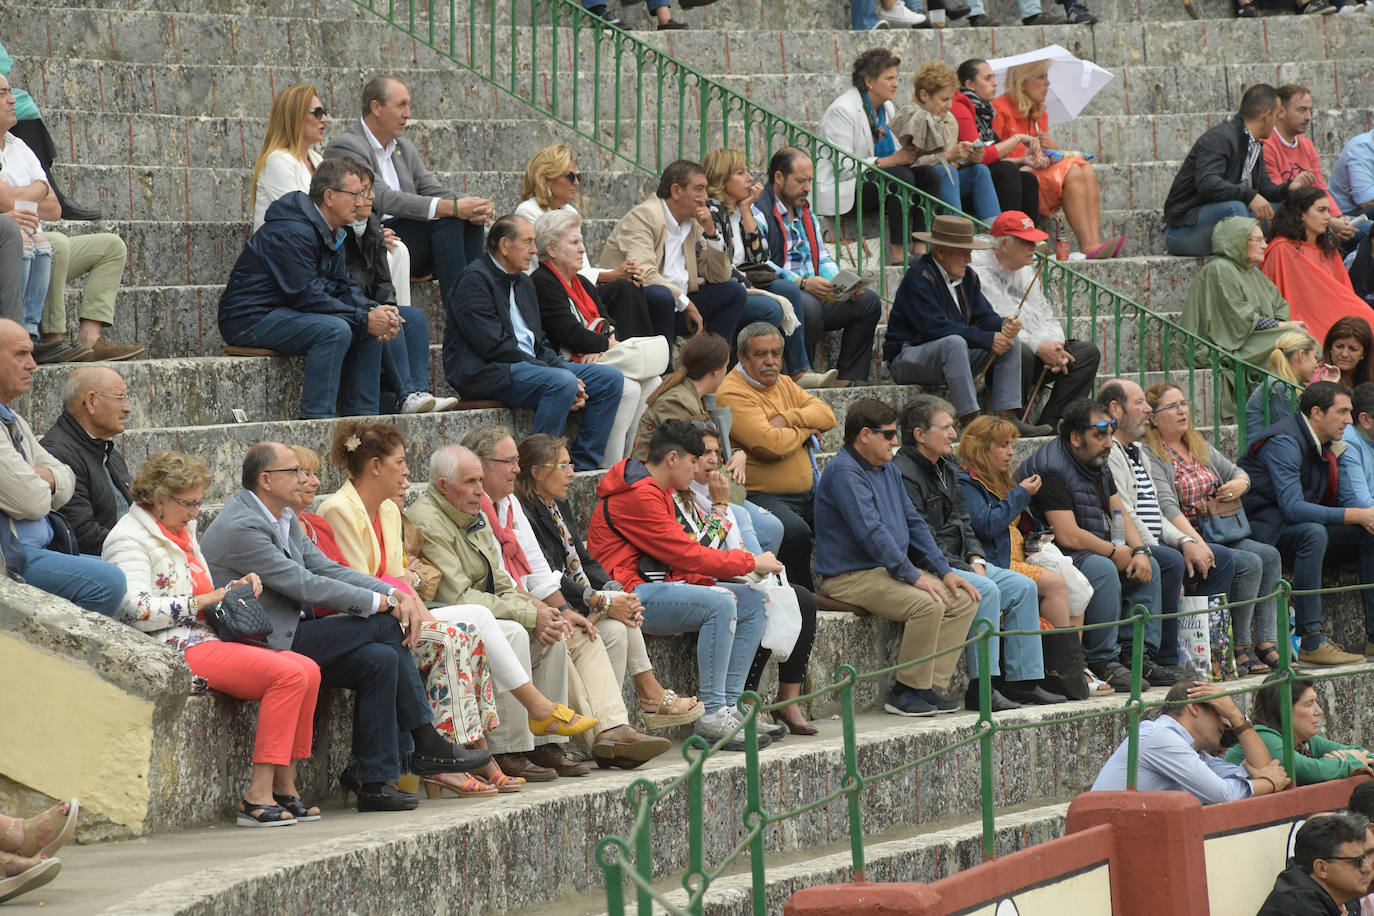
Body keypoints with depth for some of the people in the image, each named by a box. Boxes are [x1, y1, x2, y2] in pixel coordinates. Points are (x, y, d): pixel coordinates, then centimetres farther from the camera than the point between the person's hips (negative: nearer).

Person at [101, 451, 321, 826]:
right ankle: (257, 796, -27)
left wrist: (235, 587, 12)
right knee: (289, 674, -24)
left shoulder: (182, 531, 22)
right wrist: (203, 601, -13)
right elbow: (137, 611, -19)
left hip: (205, 640, 10)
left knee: (308, 670, -8)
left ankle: (284, 787, -9)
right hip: (174, 651, -10)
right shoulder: (129, 539, -7)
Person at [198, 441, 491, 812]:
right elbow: (305, 586, -20)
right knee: (386, 625, -14)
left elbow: (327, 569, 11)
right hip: (266, 644, -10)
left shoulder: (284, 519, 15)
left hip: (291, 636, 10)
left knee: (381, 658, -11)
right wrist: (384, 603, -15)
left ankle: (375, 782, -10)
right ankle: (427, 745, -7)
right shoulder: (240, 528, -17)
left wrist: (397, 594, -4)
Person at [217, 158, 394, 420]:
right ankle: (316, 422, -31)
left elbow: (343, 287, 11)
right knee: (335, 330, -30)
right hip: (250, 318, -10)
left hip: (285, 313, 10)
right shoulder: (292, 233, -22)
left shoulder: (332, 233, 11)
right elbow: (308, 296, -25)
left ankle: (360, 416, 3)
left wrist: (374, 311, -10)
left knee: (368, 331, 2)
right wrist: (365, 319, -24)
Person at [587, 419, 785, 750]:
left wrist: (712, 582, 0)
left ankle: (727, 706, -2)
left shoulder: (655, 492, 20)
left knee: (753, 601, 4)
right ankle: (710, 716, -28)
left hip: (654, 585, 11)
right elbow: (684, 554, -17)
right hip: (630, 596, -11)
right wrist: (750, 562, -9)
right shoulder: (637, 496, -15)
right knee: (720, 605, -29)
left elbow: (677, 555, 18)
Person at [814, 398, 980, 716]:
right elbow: (871, 531, -23)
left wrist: (944, 571, 9)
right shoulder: (844, 471, -15)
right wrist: (913, 576, -25)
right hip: (850, 578, -10)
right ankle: (906, 691, -18)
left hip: (889, 570, 10)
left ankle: (932, 685, -5)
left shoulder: (888, 470, 16)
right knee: (927, 604, -30)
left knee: (963, 600, -2)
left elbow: (913, 523, 20)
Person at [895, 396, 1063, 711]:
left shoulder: (946, 468, 16)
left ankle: (1023, 680, -2)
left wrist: (977, 560, 1)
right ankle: (982, 688, -29)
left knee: (1023, 586, -1)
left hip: (958, 562, 10)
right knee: (985, 590, -30)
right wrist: (966, 571, -18)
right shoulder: (903, 475, -16)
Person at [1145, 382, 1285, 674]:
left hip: (1218, 535, 8)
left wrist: (1240, 483, -1)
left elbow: (1235, 471, 26)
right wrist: (1198, 546, -29)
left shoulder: (1199, 447, 18)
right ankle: (1240, 649, -19)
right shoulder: (1151, 457, -9)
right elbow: (1168, 508, -19)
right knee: (1249, 563, -25)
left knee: (1269, 555, -13)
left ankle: (1266, 642, -16)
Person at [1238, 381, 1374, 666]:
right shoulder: (1284, 442, -19)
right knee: (1313, 533, -36)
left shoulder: (1327, 444, 10)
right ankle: (1312, 641, -37)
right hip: (1260, 529, -9)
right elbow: (1293, 508, -29)